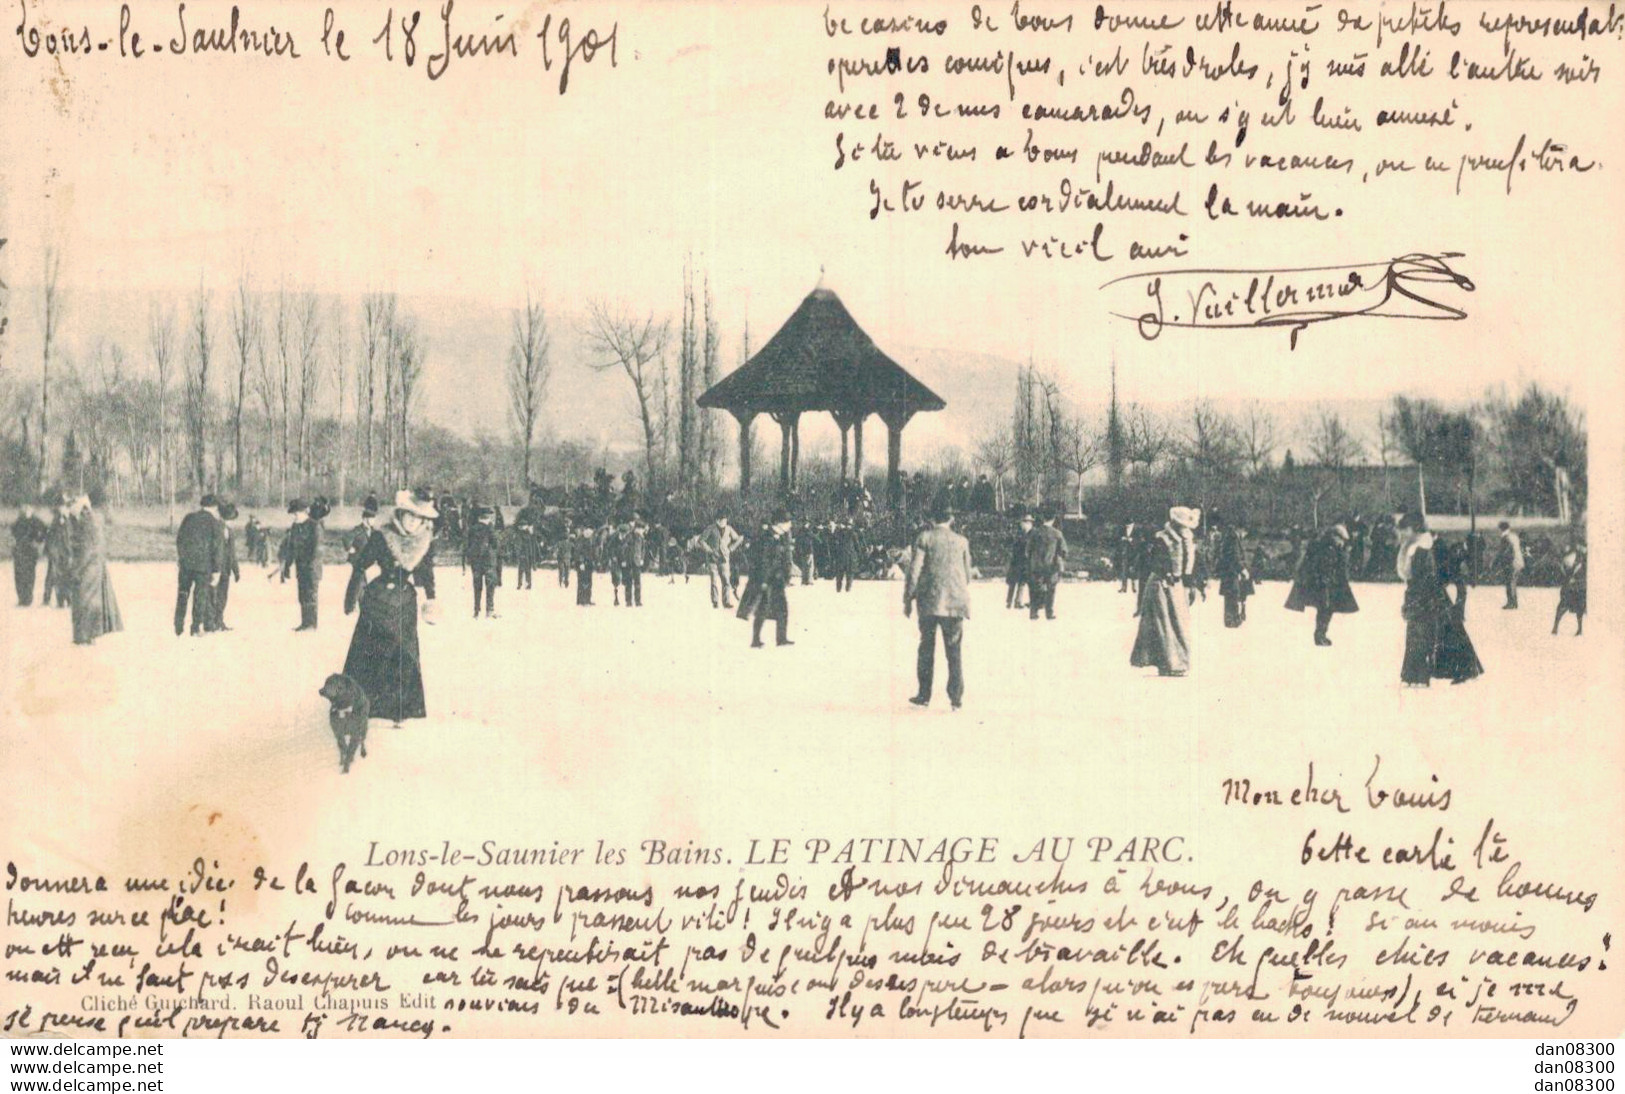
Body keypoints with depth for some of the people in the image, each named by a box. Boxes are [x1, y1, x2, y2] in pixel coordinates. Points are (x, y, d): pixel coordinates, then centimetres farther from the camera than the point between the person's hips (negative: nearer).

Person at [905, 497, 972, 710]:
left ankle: (924, 695, 10)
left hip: (928, 602, -1)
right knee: (953, 651, 7)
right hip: (955, 602, 1)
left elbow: (914, 571, -6)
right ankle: (956, 697, 3)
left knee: (926, 648, 9)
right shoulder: (962, 541, 3)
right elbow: (967, 573, 12)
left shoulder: (924, 538, -4)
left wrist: (908, 599, 2)